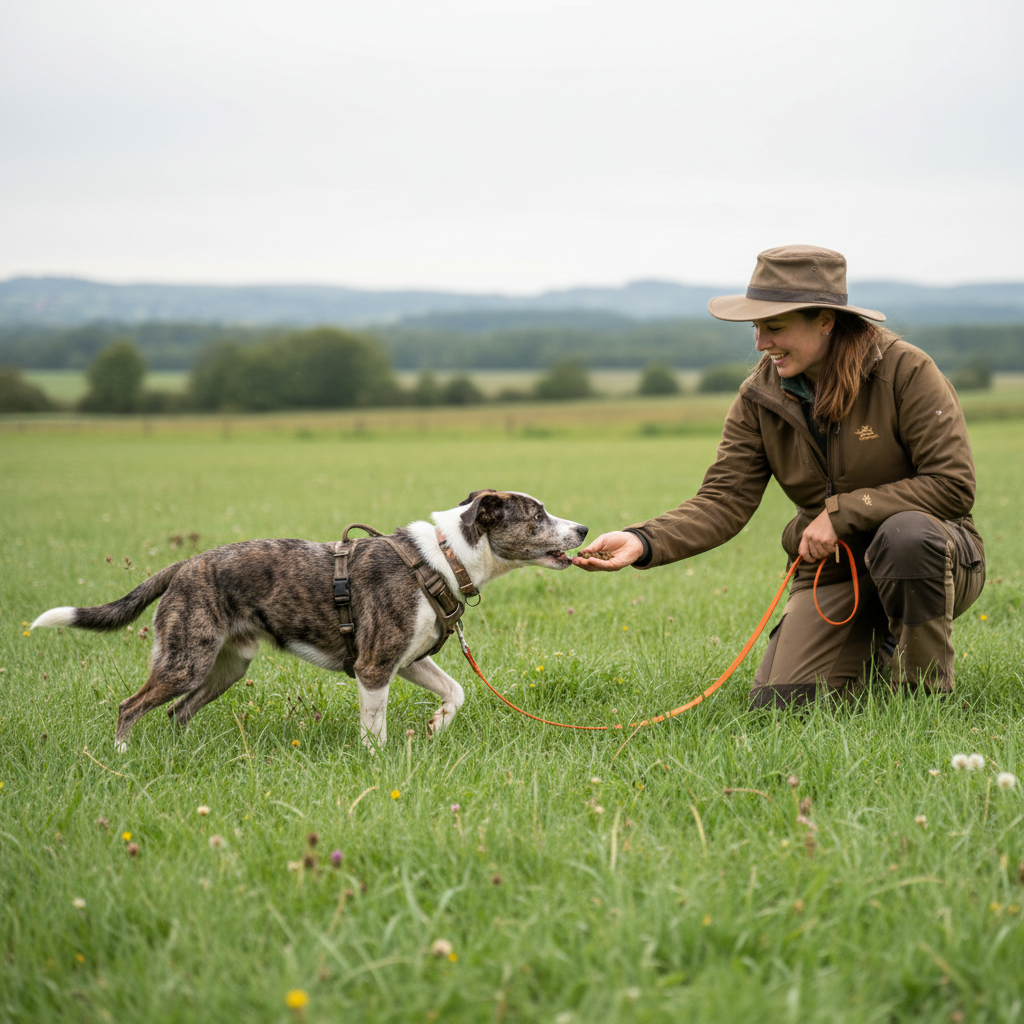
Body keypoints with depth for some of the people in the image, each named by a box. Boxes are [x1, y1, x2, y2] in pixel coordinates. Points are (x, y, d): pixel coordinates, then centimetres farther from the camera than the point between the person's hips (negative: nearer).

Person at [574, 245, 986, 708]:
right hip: (832, 570, 3)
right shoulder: (760, 397, -4)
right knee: (778, 704, -16)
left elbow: (952, 486, -18)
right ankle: (869, 644, 18)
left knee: (907, 533, -39)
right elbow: (723, 500, -10)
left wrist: (842, 512, -22)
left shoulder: (904, 370, -16)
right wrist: (643, 543, -27)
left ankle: (926, 691, -13)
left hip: (929, 560, -3)